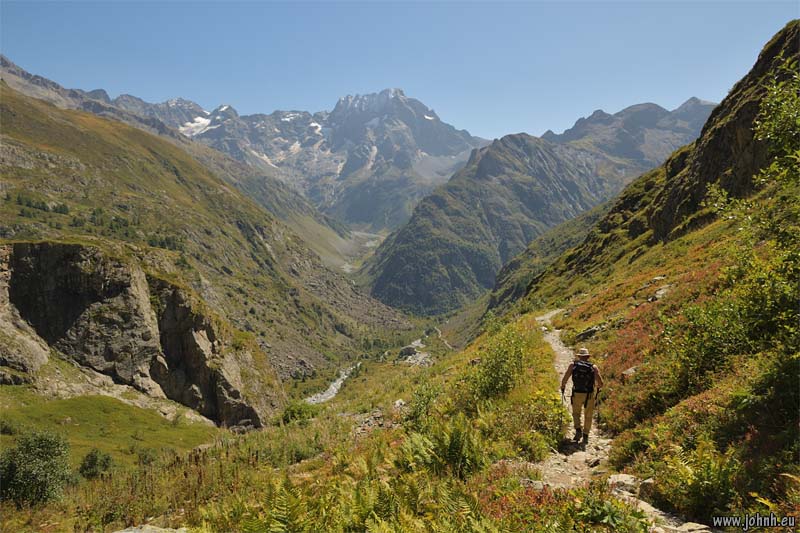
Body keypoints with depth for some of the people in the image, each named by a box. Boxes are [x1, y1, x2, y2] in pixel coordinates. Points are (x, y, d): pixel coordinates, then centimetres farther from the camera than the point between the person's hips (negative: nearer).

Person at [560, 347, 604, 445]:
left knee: (576, 413, 21)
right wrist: (598, 387, 17)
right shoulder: (593, 367, -3)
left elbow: (565, 379, -6)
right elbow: (601, 383, -5)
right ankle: (585, 436, 21)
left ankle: (578, 430, 1)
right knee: (588, 416, 19)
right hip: (589, 395, 0)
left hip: (577, 394, 0)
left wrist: (562, 387, 14)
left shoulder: (573, 365, -3)